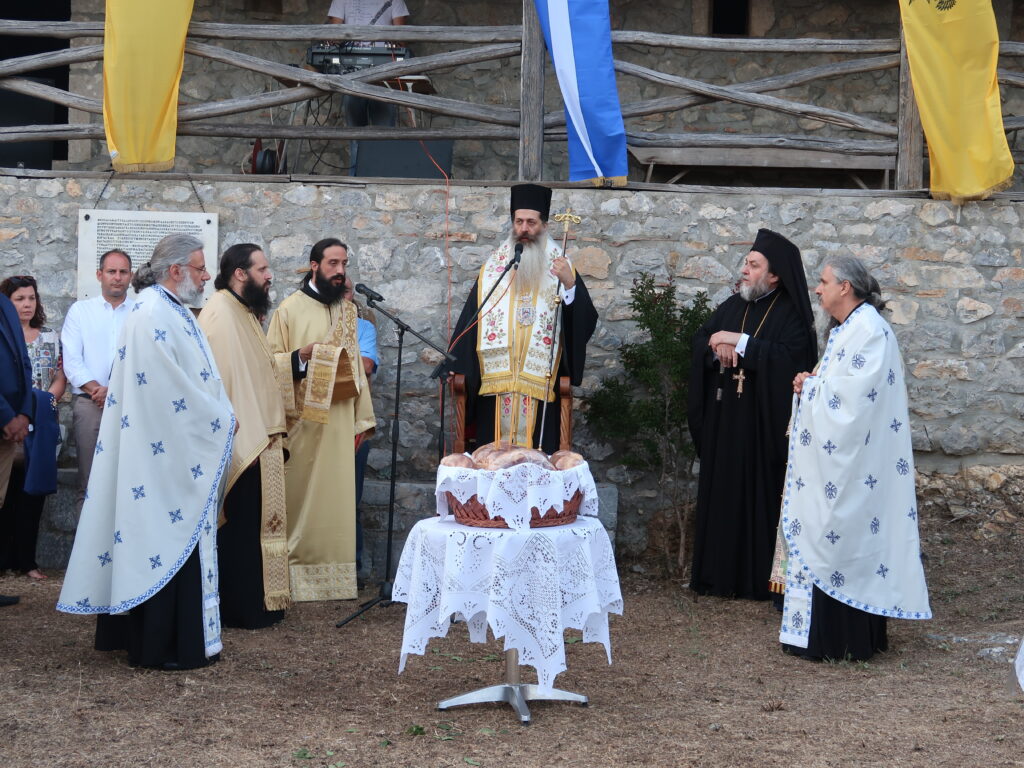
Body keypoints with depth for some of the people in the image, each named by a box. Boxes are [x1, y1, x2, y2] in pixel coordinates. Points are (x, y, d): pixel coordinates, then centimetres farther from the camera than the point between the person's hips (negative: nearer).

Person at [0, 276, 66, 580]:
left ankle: (26, 560, 3)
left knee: (32, 493, 1)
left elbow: (60, 378, 9)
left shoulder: (51, 338, 14)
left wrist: (46, 401, -7)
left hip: (40, 425, 3)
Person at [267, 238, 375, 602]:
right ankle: (298, 573, 2)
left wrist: (362, 419, 13)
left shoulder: (348, 309, 13)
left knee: (338, 496, 4)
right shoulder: (291, 308, -2)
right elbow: (272, 362, -3)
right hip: (304, 420, -4)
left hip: (340, 420, 4)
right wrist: (302, 354, -20)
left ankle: (335, 575, 9)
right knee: (301, 496, -4)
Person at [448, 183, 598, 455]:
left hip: (541, 387, -1)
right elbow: (470, 321, 9)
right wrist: (455, 366, 2)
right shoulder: (492, 269, 10)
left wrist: (569, 284, -18)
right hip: (495, 385, 1)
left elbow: (586, 321, -3)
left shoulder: (561, 268, 6)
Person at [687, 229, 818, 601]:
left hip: (763, 423, -6)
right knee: (720, 492, 7)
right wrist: (717, 348, -12)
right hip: (723, 420, 6)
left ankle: (758, 577, 3)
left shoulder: (792, 315, -6)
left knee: (760, 496, -3)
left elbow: (788, 358, -19)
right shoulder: (733, 306, 12)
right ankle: (719, 571, 13)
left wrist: (740, 342, -19)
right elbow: (701, 340, 10)